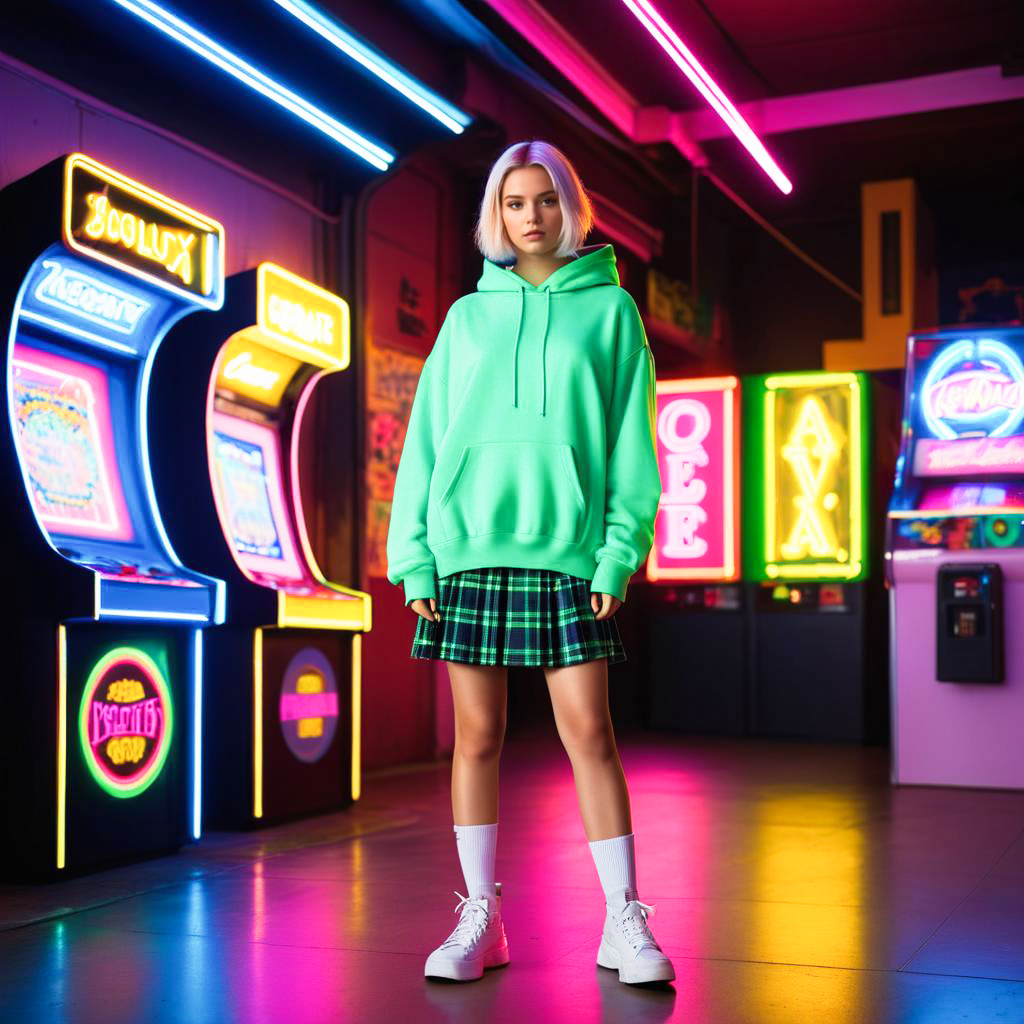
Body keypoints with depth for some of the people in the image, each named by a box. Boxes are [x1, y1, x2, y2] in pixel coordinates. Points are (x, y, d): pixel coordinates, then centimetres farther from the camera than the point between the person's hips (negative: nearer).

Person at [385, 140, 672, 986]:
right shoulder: (468, 317, 13)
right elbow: (425, 439, 10)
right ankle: (481, 917, 16)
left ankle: (625, 921, 7)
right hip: (468, 549, 2)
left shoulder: (609, 308, 8)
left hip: (566, 552, -2)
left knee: (590, 736, -4)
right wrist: (413, 553, 2)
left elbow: (631, 441, 4)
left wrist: (620, 551, -6)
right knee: (477, 738, 6)